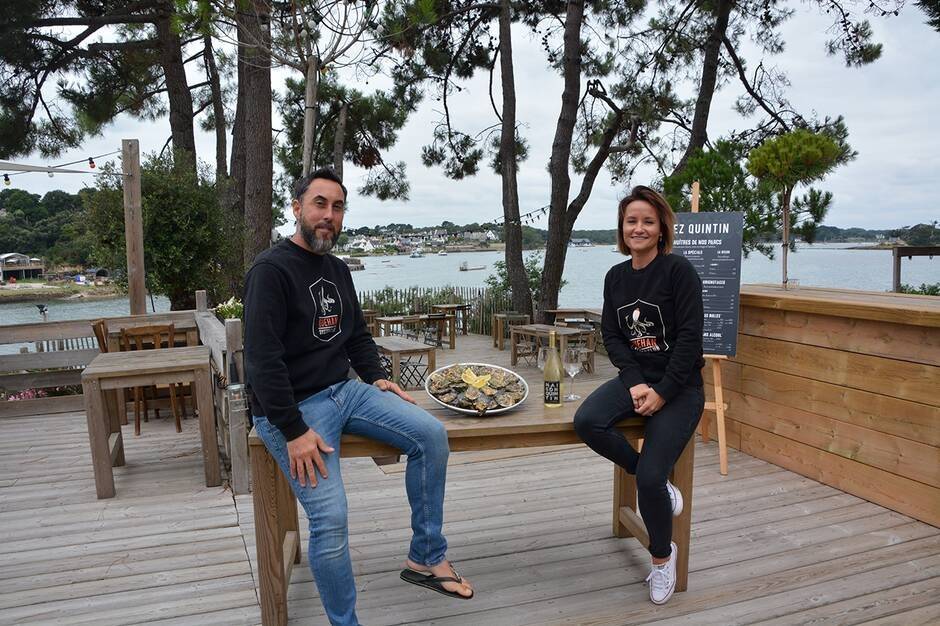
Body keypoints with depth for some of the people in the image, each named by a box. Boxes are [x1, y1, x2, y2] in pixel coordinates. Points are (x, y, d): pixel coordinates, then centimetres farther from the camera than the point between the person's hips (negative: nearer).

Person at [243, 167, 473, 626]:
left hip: (343, 391, 8)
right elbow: (262, 359, -20)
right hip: (292, 407, -7)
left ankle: (426, 558, 4)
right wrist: (294, 431, -22)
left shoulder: (338, 270, 12)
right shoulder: (271, 269, -13)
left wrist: (376, 378, 7)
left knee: (431, 435, -8)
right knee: (330, 519, -19)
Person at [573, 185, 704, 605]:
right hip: (636, 378, 5)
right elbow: (611, 335, 4)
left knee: (649, 479, -15)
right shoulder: (616, 277, 7)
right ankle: (659, 483, 0)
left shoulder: (679, 270, -9)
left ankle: (662, 555, 17)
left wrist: (662, 393, -16)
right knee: (586, 422, -24)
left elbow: (690, 337, -14)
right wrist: (636, 383, -11)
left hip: (679, 385, -5)